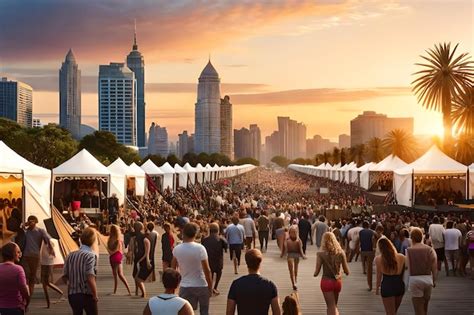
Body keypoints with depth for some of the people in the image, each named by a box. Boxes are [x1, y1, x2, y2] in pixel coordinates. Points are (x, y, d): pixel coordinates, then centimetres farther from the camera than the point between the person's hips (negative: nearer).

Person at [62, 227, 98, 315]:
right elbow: (90, 278, -22)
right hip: (87, 295, -5)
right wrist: (95, 295, -12)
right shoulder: (90, 256, -15)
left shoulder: (70, 256, 3)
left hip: (72, 294, 5)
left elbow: (64, 277, 5)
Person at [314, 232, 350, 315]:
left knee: (331, 307, 5)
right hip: (338, 281, 3)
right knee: (334, 305, 23)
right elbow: (347, 272, -2)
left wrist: (315, 273, 10)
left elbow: (316, 272, -12)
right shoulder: (340, 253, -6)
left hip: (327, 281, -3)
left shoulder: (321, 254, -13)